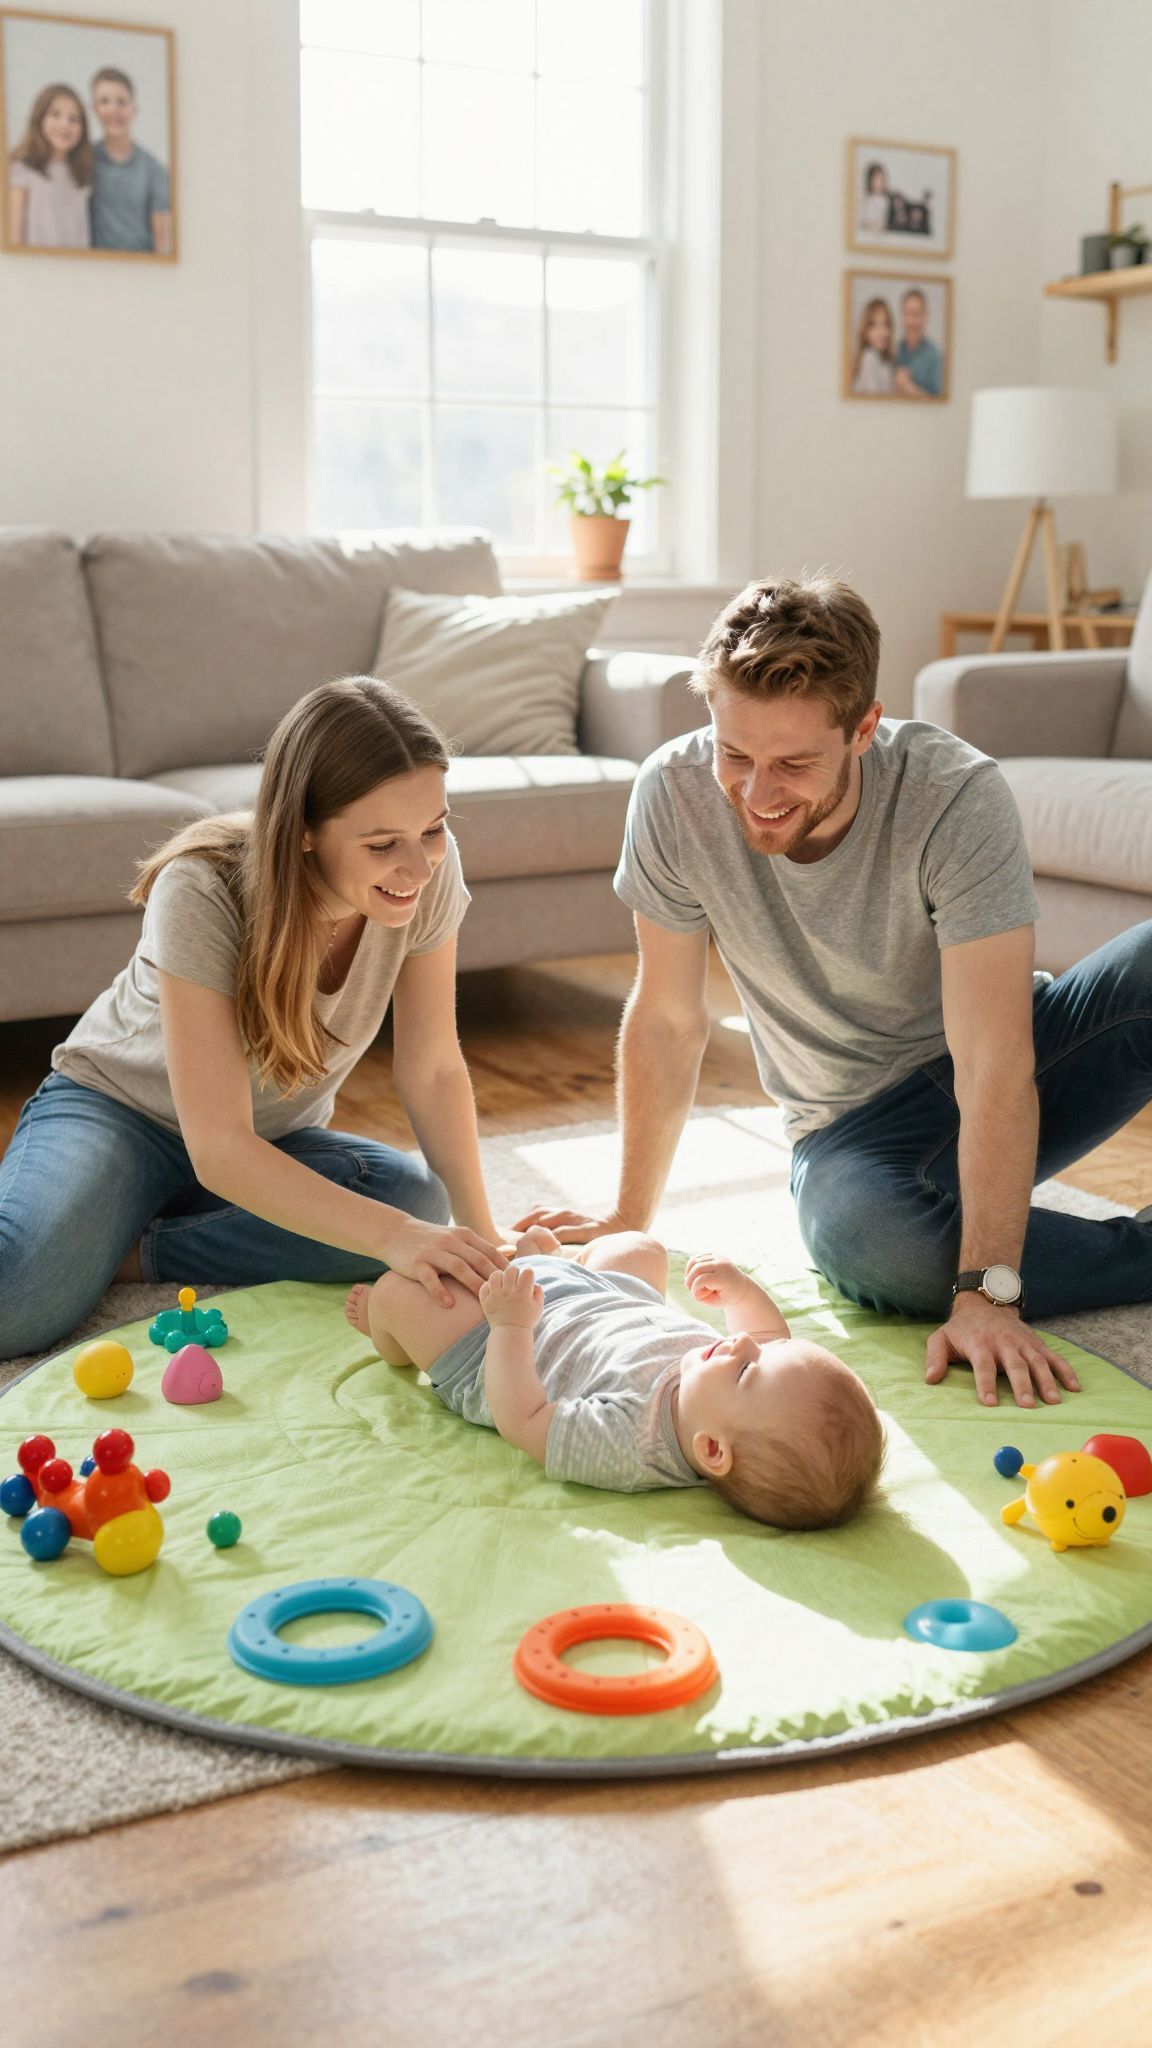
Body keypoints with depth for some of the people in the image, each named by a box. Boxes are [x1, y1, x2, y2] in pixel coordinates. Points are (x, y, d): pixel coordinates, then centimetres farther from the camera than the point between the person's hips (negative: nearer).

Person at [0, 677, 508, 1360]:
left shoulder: (429, 869, -21)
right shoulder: (201, 893, -33)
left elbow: (433, 1071, -11)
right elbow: (220, 1151, -37)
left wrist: (481, 1232, -24)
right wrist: (396, 1237, -49)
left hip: (280, 1140, 5)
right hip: (117, 1105, -5)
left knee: (416, 1195, -30)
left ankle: (123, 1253, -14)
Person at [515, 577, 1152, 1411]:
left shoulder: (959, 796, -25)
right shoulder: (675, 792, -18)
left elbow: (993, 1065, -30)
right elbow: (666, 1024, -6)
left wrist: (985, 1292, -36)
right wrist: (629, 1220, 0)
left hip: (1012, 1082, -1)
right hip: (858, 1122, 2)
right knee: (859, 1238, -36)